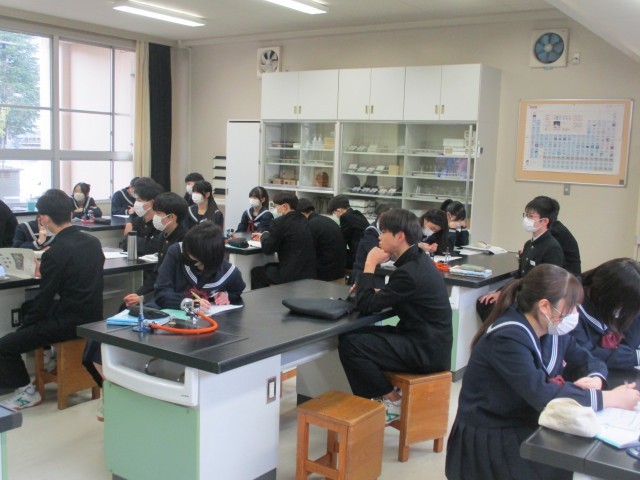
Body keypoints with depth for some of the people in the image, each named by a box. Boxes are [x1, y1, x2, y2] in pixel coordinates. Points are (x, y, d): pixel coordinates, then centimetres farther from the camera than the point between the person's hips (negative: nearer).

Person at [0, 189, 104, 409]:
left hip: (69, 323, -8)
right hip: (92, 317, 8)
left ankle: (27, 390, 13)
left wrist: (23, 326, 1)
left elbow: (44, 299, -14)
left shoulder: (55, 253, -20)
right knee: (30, 313, 31)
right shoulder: (93, 242, 2)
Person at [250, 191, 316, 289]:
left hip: (291, 275, -8)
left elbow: (268, 249, -7)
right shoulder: (303, 220, 11)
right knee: (269, 266, 28)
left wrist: (264, 236, 12)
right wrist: (263, 237, 25)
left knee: (256, 272, 14)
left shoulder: (280, 222, -14)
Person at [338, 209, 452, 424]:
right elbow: (383, 299, 18)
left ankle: (391, 400, -1)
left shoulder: (409, 271, -22)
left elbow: (365, 305, -19)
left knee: (349, 343, -16)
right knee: (356, 334, 12)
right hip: (429, 343, 10)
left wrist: (370, 265, -11)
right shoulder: (418, 261, 8)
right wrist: (368, 288, 2)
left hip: (425, 352, -10)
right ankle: (378, 394, 15)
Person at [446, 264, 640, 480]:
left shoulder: (552, 330, 2)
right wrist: (610, 399, -24)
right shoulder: (507, 338, -24)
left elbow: (587, 361, 12)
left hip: (527, 427, 8)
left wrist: (595, 379, -12)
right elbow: (543, 396, -31)